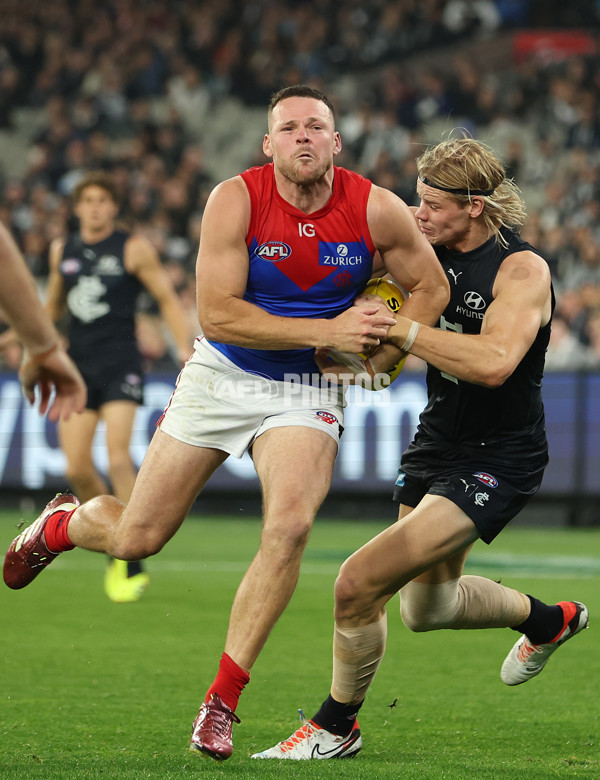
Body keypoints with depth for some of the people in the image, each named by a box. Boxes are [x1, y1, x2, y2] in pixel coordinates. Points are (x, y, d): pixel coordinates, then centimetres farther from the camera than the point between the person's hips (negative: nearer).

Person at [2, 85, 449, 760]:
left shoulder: (377, 211, -10)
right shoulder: (235, 199, -16)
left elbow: (429, 287, 6)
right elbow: (216, 314, -20)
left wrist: (384, 350, -11)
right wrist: (327, 331, -25)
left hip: (306, 393, 1)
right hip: (221, 375, -1)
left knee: (289, 526, -25)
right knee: (135, 538, 3)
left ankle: (221, 703, -13)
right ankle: (60, 525, 43)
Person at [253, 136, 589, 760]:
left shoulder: (522, 270, -19)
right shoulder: (431, 255, 2)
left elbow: (493, 362, -35)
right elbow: (383, 357, 13)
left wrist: (398, 327, -33)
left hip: (496, 460, -8)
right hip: (436, 444, 8)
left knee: (358, 584, -19)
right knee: (427, 605, 26)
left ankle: (337, 727, 3)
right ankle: (548, 620, 52)